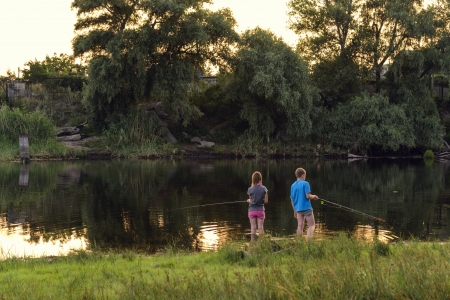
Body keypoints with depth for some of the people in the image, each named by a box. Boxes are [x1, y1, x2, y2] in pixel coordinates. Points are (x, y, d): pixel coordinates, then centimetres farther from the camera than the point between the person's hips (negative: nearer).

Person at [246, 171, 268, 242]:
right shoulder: (263, 189, -5)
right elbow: (266, 201, -3)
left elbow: (251, 200, 0)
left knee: (253, 228, 3)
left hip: (252, 210, -1)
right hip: (260, 210, 1)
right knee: (261, 228, 4)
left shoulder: (250, 189, -8)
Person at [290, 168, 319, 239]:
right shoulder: (305, 183, -8)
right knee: (312, 225, -2)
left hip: (298, 208, 6)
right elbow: (308, 196, -16)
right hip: (306, 208, -6)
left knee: (300, 226, 9)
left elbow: (292, 199, 12)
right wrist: (314, 196, 5)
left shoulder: (293, 185, 10)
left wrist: (295, 211, 19)